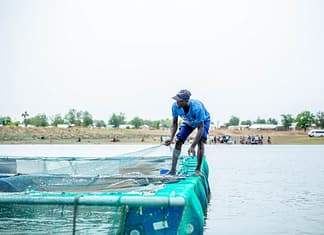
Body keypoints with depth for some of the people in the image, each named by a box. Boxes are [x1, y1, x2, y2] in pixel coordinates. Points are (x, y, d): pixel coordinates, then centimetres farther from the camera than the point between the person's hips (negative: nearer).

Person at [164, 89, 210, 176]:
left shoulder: (197, 108, -44)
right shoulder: (175, 106, -31)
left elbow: (200, 128, -40)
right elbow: (174, 123, -16)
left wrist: (192, 146, -45)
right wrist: (171, 138, -32)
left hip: (203, 120, -4)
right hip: (188, 122, 4)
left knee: (200, 142, -24)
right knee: (178, 141, -8)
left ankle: (198, 169, -13)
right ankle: (173, 170, -4)